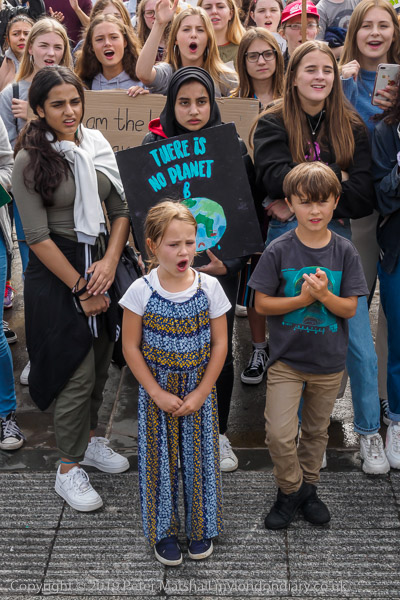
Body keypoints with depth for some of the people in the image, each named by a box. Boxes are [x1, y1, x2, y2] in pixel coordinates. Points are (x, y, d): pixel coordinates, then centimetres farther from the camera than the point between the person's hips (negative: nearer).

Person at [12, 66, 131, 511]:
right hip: (56, 274, -5)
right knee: (76, 372, -1)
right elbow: (37, 236, -13)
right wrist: (80, 287, -13)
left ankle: (89, 439, 38)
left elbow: (121, 208, 5)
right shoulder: (31, 159, -10)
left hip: (101, 264, 5)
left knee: (100, 362, 16)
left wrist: (110, 261, -10)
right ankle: (68, 469, 16)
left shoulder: (97, 146, 5)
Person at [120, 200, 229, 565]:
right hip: (157, 391, -1)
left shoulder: (209, 287, -9)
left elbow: (220, 344, -4)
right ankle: (163, 531, 29)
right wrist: (157, 393, -11)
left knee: (199, 455, 11)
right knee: (160, 458, 10)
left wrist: (201, 392, -9)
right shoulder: (142, 291, -12)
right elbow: (131, 347, -8)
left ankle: (202, 528, 32)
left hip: (199, 389, 1)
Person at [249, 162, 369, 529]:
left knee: (317, 431, 16)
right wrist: (302, 298, -20)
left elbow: (350, 309, -5)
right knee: (279, 434, -8)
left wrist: (324, 295, -24)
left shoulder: (345, 252, -5)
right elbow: (262, 304, -7)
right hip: (286, 360, -2)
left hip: (329, 361, 2)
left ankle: (308, 488, 37)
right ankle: (291, 490, 18)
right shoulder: (279, 251, -9)